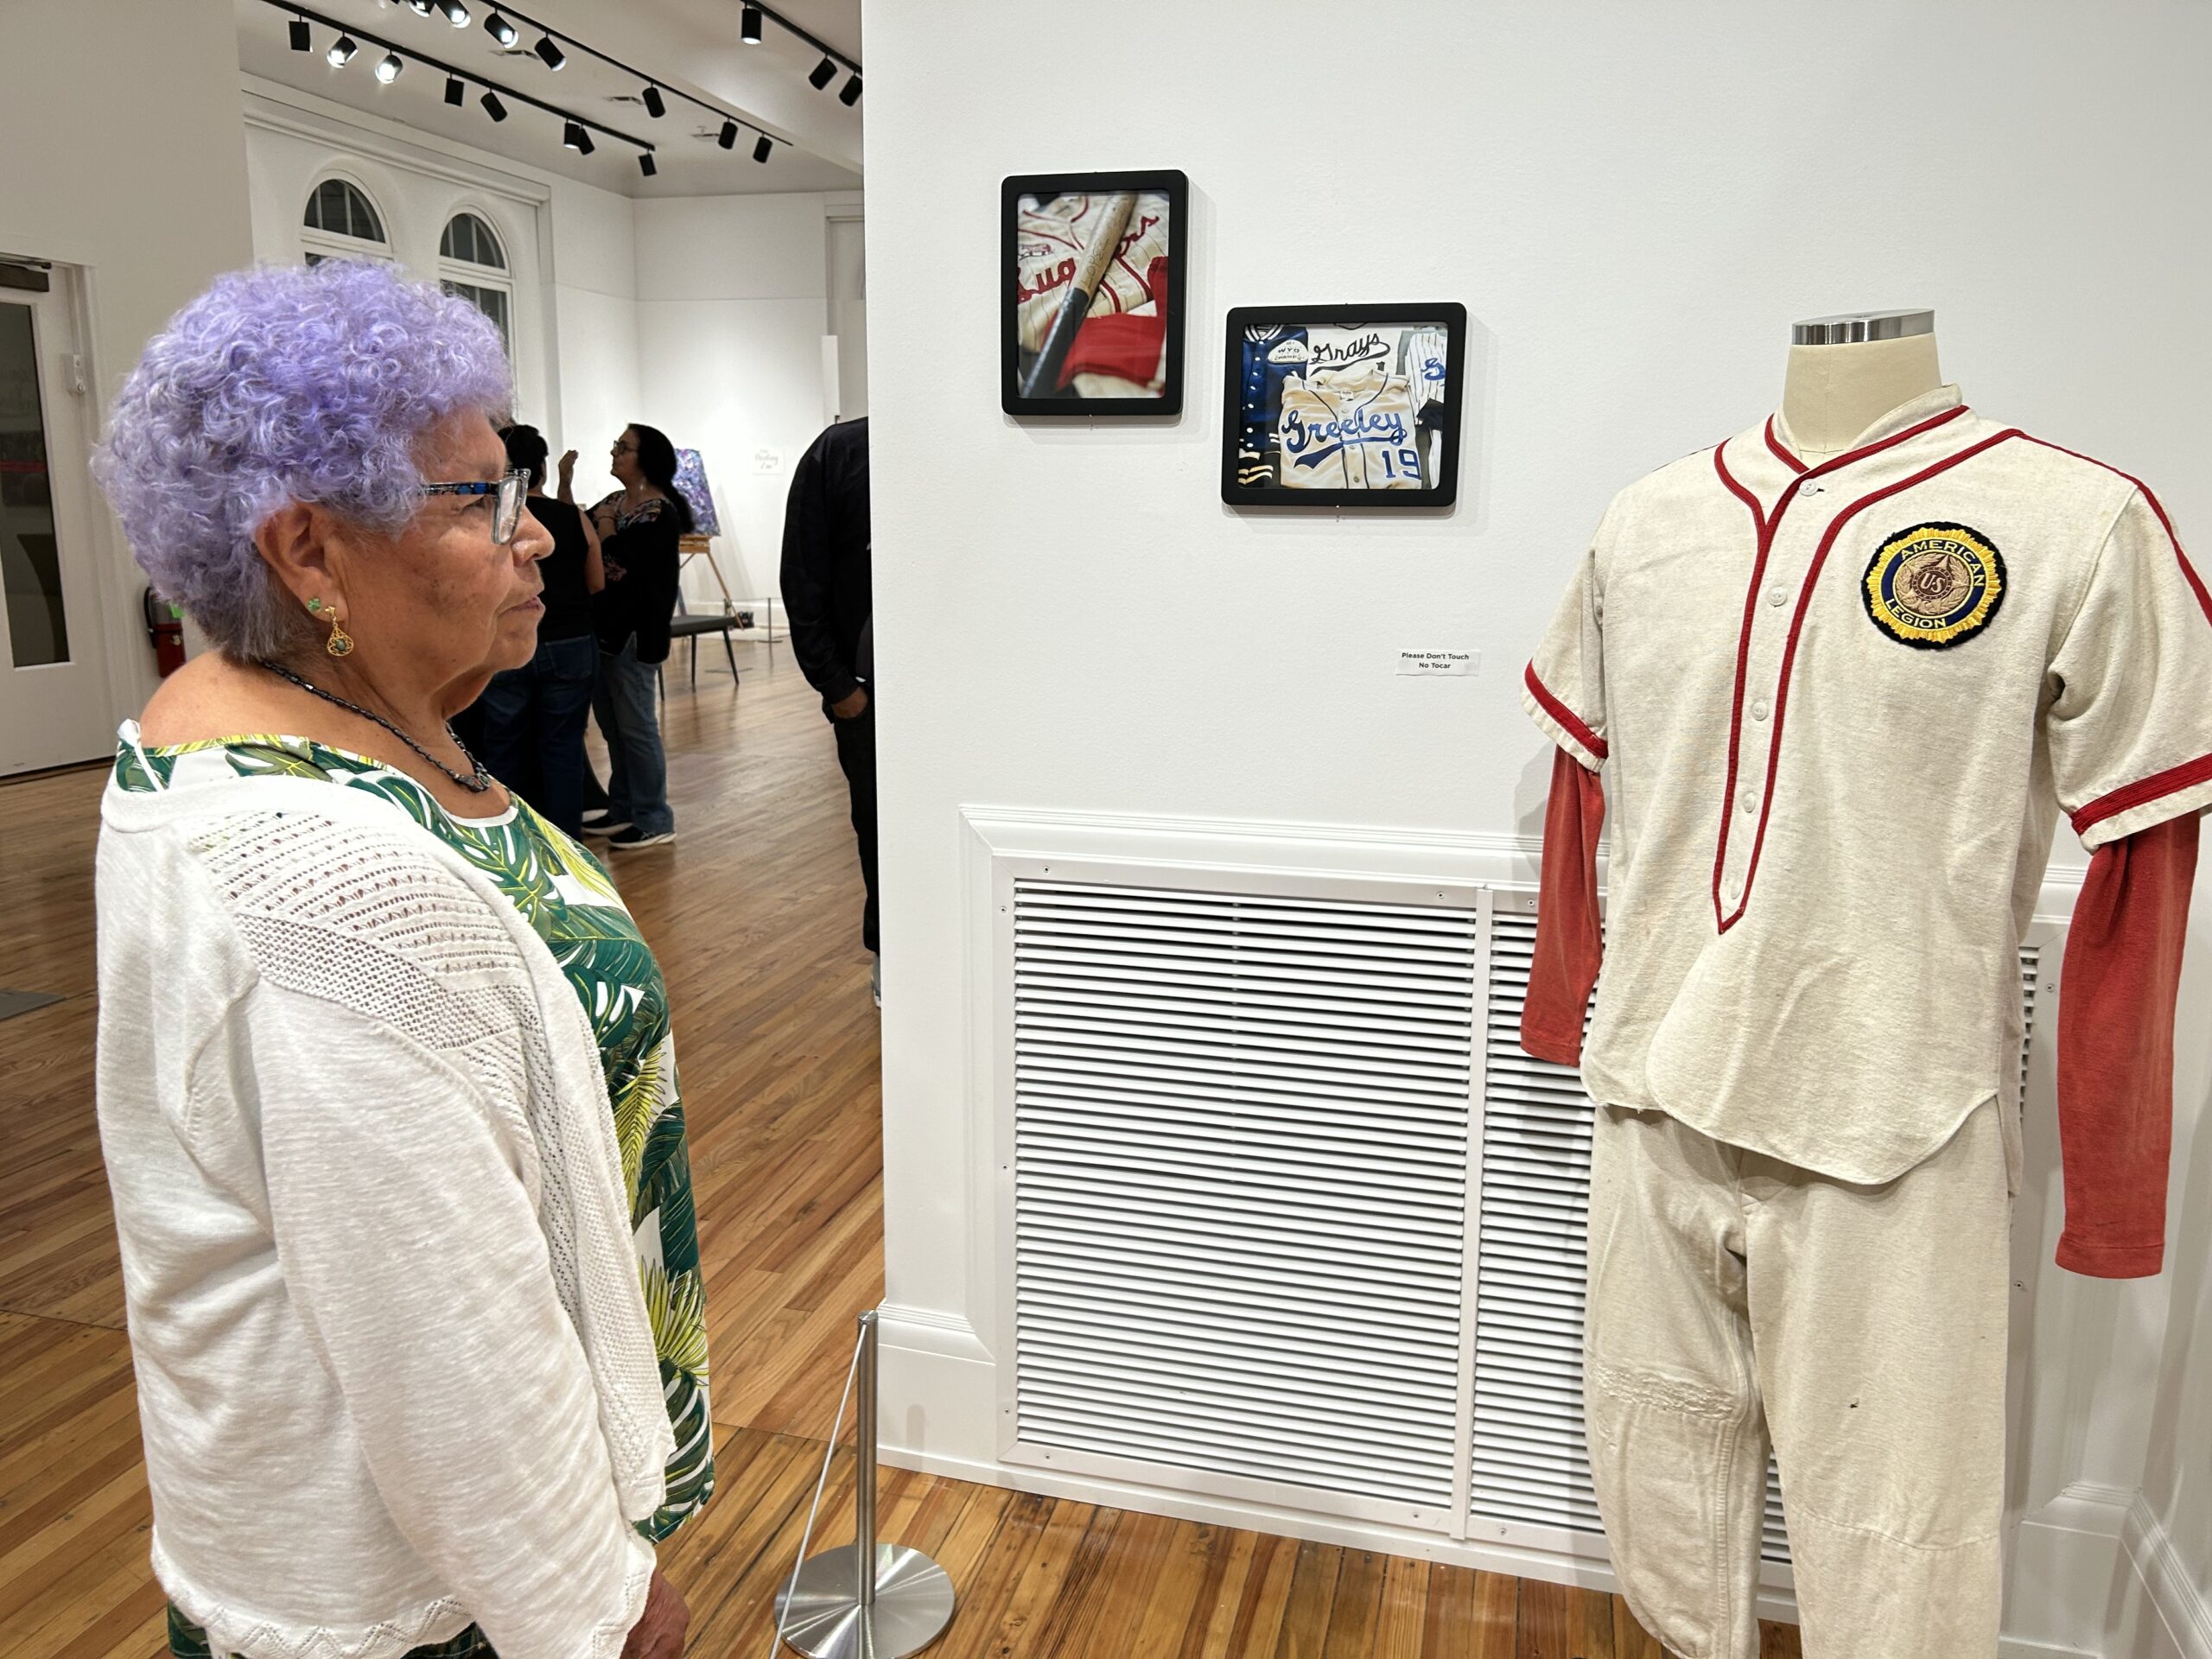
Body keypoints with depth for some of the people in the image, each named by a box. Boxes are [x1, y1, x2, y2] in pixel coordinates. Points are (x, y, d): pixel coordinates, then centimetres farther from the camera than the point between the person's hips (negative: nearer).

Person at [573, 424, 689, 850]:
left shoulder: (661, 513, -13)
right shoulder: (614, 502, 13)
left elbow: (618, 559, -22)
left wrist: (603, 523, -8)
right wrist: (565, 483, 3)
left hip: (634, 634, -9)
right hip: (602, 628, 9)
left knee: (636, 727, -3)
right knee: (612, 727, 14)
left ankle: (654, 820, 6)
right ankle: (623, 809, 25)